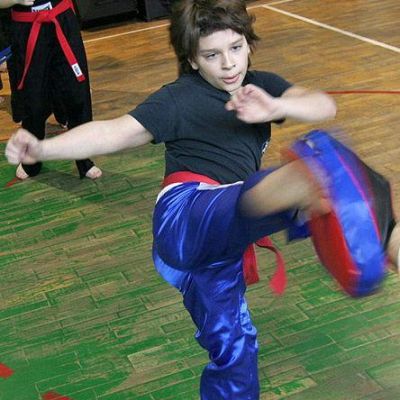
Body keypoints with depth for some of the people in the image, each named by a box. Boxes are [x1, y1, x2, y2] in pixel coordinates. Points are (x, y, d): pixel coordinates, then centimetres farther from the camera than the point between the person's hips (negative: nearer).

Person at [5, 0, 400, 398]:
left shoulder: (261, 86, 18)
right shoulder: (180, 99, 2)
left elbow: (324, 106, 3)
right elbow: (114, 132, -9)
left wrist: (274, 107, -18)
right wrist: (42, 148, -24)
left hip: (217, 247, 7)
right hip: (187, 211, -7)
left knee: (233, 346, 12)